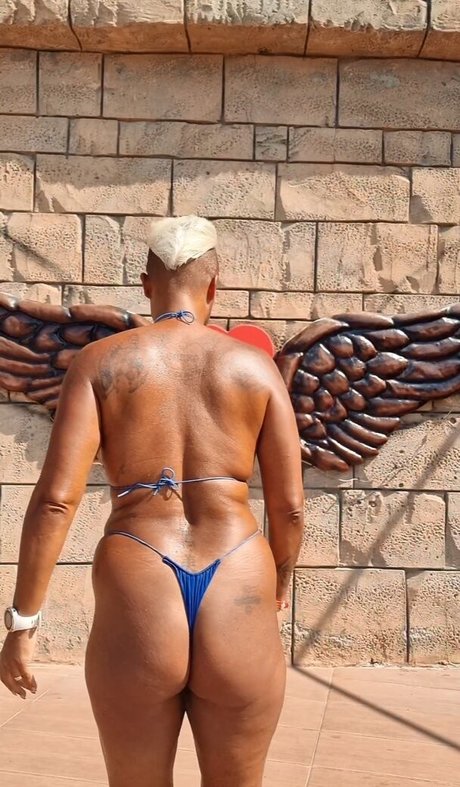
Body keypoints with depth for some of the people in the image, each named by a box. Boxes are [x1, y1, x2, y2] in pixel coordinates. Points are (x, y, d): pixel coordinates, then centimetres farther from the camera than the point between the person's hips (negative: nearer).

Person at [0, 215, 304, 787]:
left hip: (135, 606, 0)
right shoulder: (256, 365, 6)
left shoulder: (101, 361, 4)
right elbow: (289, 508, 5)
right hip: (238, 608, 1)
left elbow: (56, 498, -5)